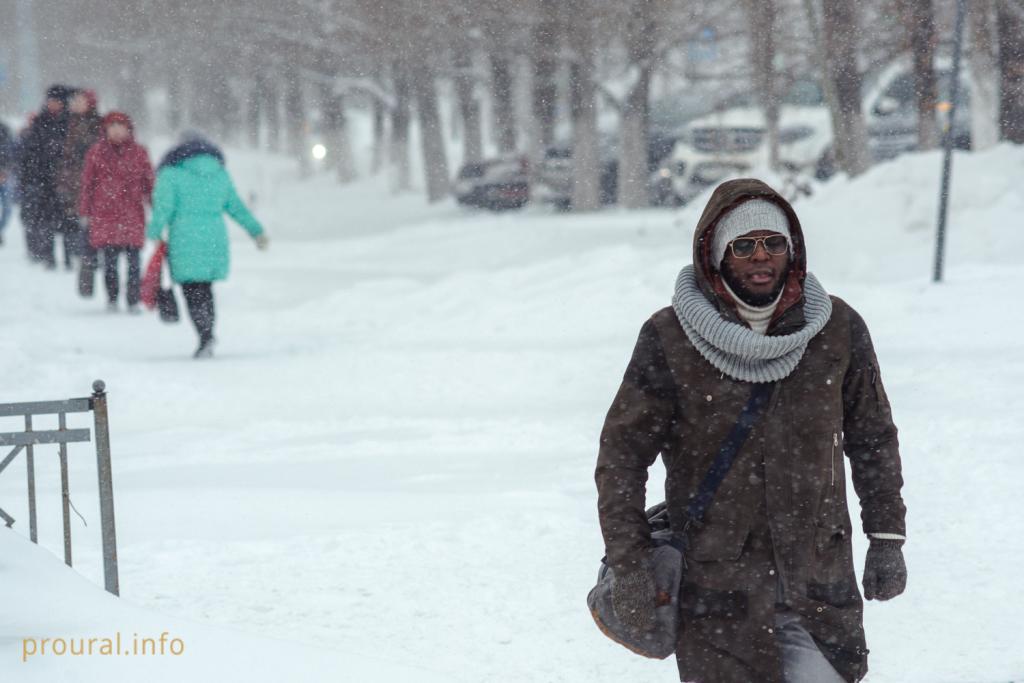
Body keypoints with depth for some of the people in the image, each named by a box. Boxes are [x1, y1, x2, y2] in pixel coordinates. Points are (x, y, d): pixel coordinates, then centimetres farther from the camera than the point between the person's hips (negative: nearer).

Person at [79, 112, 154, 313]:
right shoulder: (97, 152, 5)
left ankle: (133, 301, 6)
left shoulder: (138, 153, 7)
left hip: (132, 214, 0)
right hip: (105, 213, 0)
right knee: (109, 259, -2)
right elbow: (87, 182, 8)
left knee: (133, 259, -2)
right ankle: (112, 298, 11)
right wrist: (85, 211, 5)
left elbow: (149, 181, 11)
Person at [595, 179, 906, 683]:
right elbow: (621, 453, -1)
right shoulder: (668, 340, -5)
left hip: (818, 582, 2)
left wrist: (887, 539, 11)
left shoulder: (838, 330, 3)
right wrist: (628, 565, -5)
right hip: (716, 583, -2)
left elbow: (873, 439, 14)